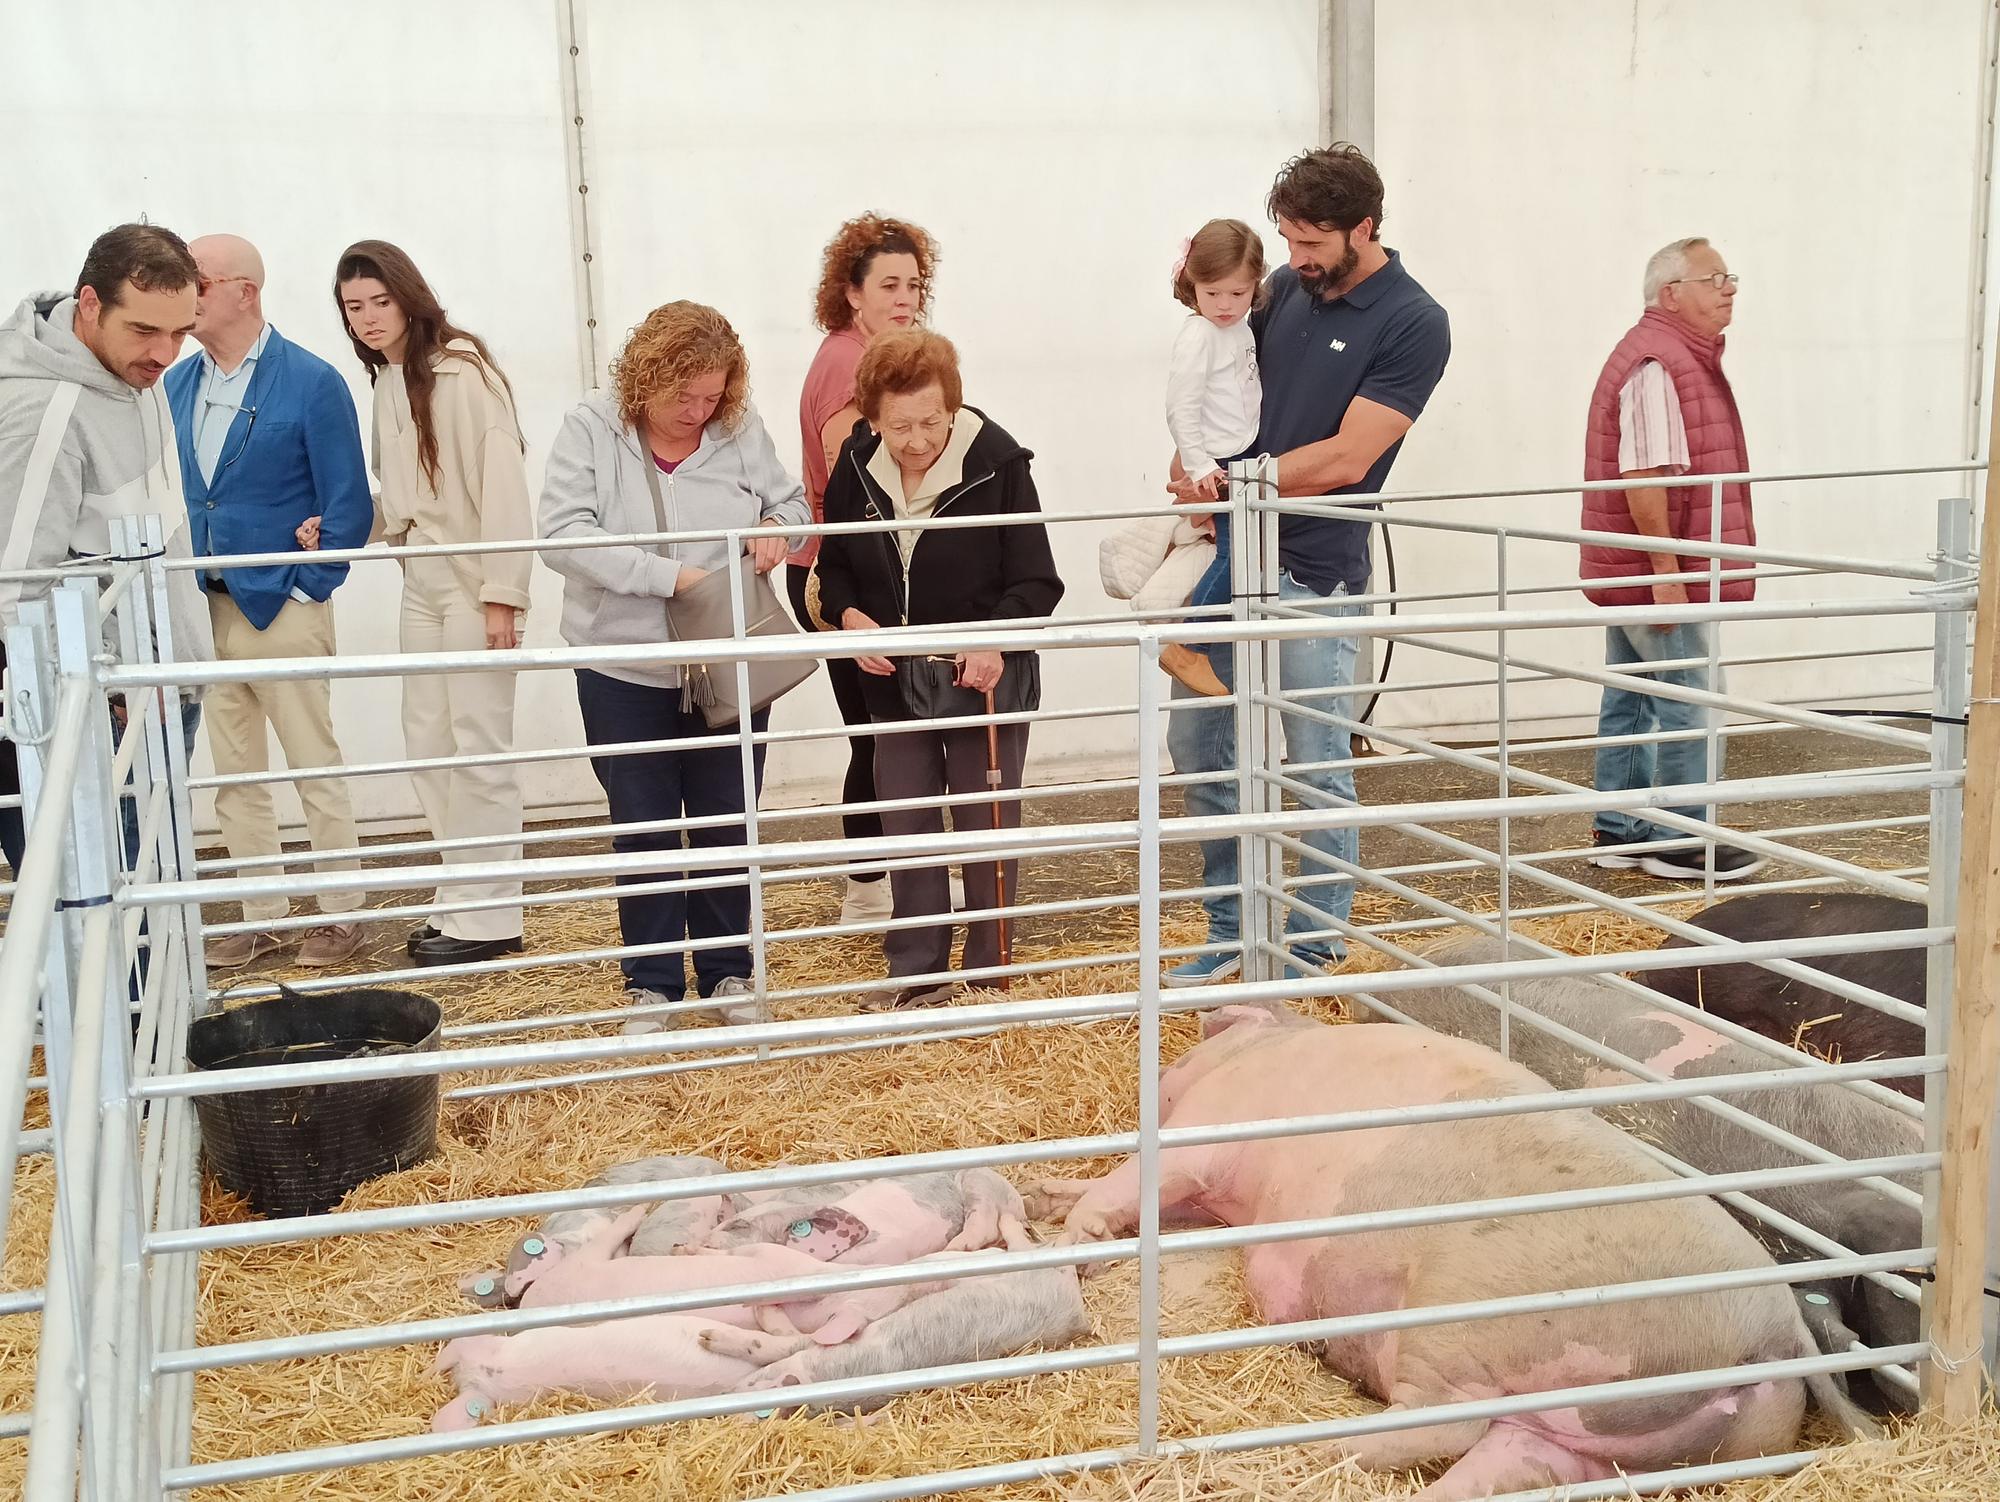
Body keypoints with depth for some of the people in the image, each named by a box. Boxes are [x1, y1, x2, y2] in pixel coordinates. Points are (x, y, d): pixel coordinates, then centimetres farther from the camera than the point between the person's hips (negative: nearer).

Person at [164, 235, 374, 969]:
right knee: (234, 779, 11)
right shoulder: (176, 384, 6)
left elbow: (349, 506, -9)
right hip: (203, 612, 5)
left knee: (316, 771, 4)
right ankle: (262, 918, 22)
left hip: (283, 609, -5)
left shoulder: (312, 383, -9)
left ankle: (340, 916, 16)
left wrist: (306, 586, -11)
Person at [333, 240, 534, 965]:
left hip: (474, 580, -8)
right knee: (428, 742, 11)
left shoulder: (462, 370, -13)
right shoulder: (387, 380, 11)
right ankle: (461, 899, 21)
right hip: (421, 581, 8)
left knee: (478, 746, -3)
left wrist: (503, 592, -19)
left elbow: (502, 483, -17)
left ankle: (491, 915, 6)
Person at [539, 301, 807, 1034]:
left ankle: (729, 971, 26)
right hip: (625, 671, -1)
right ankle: (652, 982, 21)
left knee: (726, 823, 12)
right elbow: (564, 534, -18)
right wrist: (669, 575, -25)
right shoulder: (590, 429, -9)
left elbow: (789, 500, 10)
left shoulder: (739, 429, -3)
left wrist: (777, 526, -15)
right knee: (643, 829, 8)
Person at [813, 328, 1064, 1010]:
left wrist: (996, 638, -32)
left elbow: (1037, 583, -15)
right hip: (895, 683, 4)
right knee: (906, 830, 12)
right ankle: (917, 972, 26)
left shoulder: (996, 462, -18)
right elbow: (833, 564, 7)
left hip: (984, 681, -4)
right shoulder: (857, 465, -6)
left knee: (987, 830, 8)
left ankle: (988, 971, 23)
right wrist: (850, 616, -13)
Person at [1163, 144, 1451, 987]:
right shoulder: (1284, 288, 9)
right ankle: (1232, 931, 24)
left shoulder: (1413, 325, -9)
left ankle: (1315, 950, 17)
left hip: (1312, 571, -6)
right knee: (1197, 747, 10)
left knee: (1318, 767, 2)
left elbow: (1345, 458, -15)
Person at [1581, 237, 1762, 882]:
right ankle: (1683, 843, 6)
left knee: (1629, 701, 14)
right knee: (1689, 706, -3)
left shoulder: (1683, 356, 17)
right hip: (1657, 572, -11)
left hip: (1629, 574, 11)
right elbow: (1644, 472, -25)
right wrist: (1665, 568, -24)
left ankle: (1619, 831, 22)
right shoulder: (1657, 364, -18)